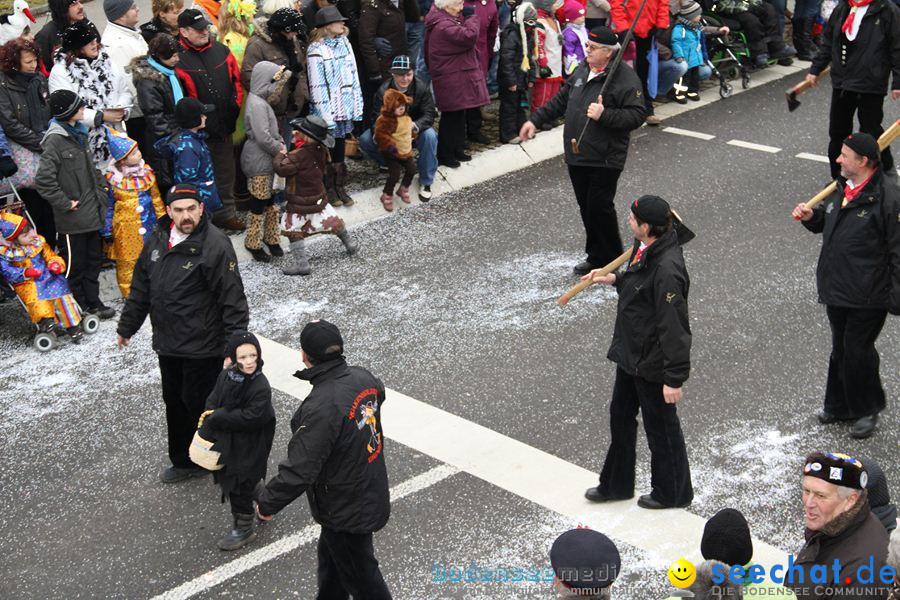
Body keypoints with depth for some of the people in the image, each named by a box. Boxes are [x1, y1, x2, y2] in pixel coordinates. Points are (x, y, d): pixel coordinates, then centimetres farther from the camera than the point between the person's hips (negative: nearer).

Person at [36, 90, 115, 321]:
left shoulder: (78, 134, 10)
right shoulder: (55, 140, -18)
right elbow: (44, 180, -24)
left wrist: (101, 187, 13)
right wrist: (65, 203, -18)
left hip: (92, 213, 9)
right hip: (73, 218, -9)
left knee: (94, 258, 16)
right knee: (74, 263, 4)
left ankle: (92, 302, 26)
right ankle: (78, 308, 14)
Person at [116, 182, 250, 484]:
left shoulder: (215, 245, -19)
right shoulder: (158, 238, 3)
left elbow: (232, 300, -20)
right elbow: (141, 287, 15)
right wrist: (127, 326, 20)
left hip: (202, 348, -7)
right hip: (167, 343, 7)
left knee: (199, 404, 2)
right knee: (175, 402, 19)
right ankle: (184, 461, 36)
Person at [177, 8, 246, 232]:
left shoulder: (221, 51, 6)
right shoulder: (178, 58, -13)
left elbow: (236, 81, 13)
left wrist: (236, 105, 2)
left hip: (224, 127, 6)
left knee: (225, 173, 17)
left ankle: (226, 213, 30)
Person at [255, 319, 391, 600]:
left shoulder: (321, 408, -36)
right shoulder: (363, 378, -10)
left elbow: (299, 470, -33)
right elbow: (379, 393, 17)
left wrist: (267, 502, -17)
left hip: (347, 512, -8)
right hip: (372, 493, 8)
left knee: (359, 573, 14)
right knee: (330, 558, 29)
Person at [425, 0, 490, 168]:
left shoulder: (447, 20, 11)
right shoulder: (443, 26, -24)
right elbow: (469, 37, -29)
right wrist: (471, 17, -17)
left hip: (457, 76, 11)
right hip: (451, 80, -11)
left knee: (458, 115, 18)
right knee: (451, 117, -2)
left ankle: (457, 150, 29)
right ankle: (444, 155, 8)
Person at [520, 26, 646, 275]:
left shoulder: (626, 79, -15)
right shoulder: (582, 70, 10)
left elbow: (637, 115, -19)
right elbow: (561, 100, 20)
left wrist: (604, 115, -28)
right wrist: (536, 120, 17)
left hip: (605, 159, -8)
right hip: (577, 153, 8)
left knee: (599, 207, -5)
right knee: (586, 207, 14)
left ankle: (609, 259, 11)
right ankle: (596, 256, 26)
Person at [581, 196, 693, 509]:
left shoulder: (667, 270, -31)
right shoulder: (644, 248, -3)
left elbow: (674, 327, -29)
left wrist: (674, 379, -25)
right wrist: (614, 279, 9)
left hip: (653, 364, -10)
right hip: (629, 354, 10)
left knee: (660, 425, 10)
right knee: (620, 416, 22)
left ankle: (672, 492, 31)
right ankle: (616, 484, 40)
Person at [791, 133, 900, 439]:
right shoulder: (841, 187, 6)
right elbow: (826, 223, 24)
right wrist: (811, 217, 1)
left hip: (867, 296, -8)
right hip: (836, 288, 8)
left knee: (858, 351, 2)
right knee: (841, 348, 19)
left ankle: (867, 410, 22)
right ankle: (840, 405, 34)